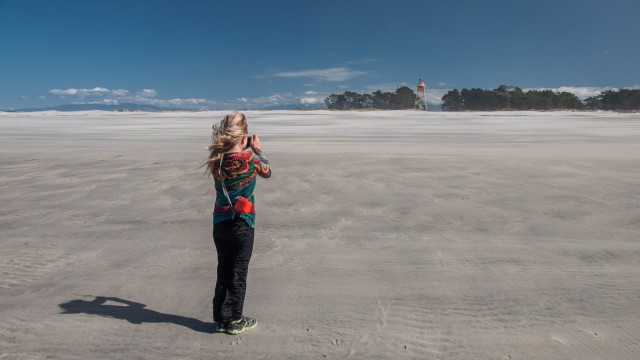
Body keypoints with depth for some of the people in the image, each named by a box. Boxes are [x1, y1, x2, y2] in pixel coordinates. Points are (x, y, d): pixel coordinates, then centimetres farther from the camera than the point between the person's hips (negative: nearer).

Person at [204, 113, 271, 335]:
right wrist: (257, 149, 12)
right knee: (238, 274, 9)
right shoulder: (248, 158, -18)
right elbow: (266, 172, 2)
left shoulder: (217, 159, -3)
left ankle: (220, 319, 27)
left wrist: (246, 151, 13)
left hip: (220, 223, 5)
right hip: (241, 225, -5)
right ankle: (235, 322, 20)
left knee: (223, 272, 17)